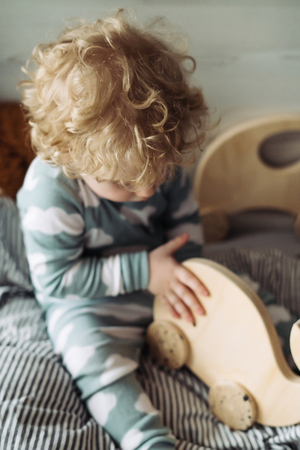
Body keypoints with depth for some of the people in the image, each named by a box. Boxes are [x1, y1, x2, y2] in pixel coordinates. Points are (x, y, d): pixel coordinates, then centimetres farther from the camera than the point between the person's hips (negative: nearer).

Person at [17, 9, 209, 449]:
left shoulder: (159, 161, -13)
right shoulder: (50, 191, -30)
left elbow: (184, 218, 3)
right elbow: (54, 278, -24)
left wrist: (180, 268, -16)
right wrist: (143, 271, -28)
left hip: (160, 276, 6)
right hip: (88, 305, -5)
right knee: (98, 363, -28)